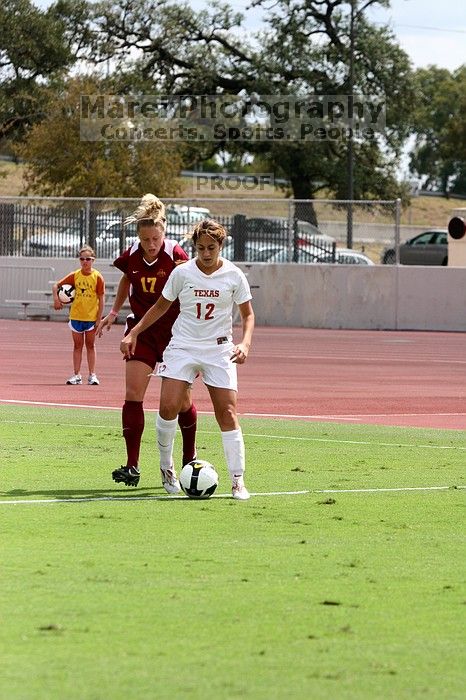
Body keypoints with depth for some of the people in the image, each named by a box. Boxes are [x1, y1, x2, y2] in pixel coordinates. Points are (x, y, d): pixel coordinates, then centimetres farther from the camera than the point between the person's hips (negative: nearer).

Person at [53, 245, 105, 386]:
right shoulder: (75, 276, 0)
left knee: (90, 345, 6)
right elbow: (56, 286, 6)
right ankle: (76, 375, 10)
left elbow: (101, 299, -6)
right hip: (76, 315, 2)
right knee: (77, 345, 7)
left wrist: (99, 318, -10)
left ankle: (92, 375, 9)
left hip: (91, 317, -2)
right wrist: (56, 299, -11)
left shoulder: (97, 277, -6)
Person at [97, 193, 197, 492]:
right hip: (141, 330, 3)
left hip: (174, 332, -3)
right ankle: (132, 466, -9)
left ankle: (190, 458, 26)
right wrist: (114, 313, 22)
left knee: (182, 399, 4)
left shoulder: (176, 256, -16)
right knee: (133, 394, -10)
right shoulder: (132, 257, -3)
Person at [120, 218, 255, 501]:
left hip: (219, 350, 0)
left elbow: (248, 314, 6)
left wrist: (245, 343, -12)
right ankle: (166, 466, 7)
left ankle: (238, 481, -1)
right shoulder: (182, 273, -2)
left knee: (228, 413, -8)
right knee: (168, 407, -15)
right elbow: (161, 306, 12)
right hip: (183, 347, 0)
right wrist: (133, 333, 6)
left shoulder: (234, 276, -3)